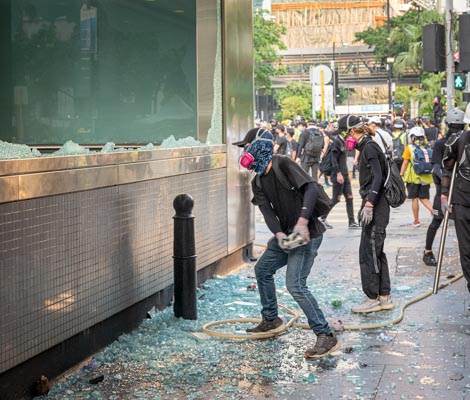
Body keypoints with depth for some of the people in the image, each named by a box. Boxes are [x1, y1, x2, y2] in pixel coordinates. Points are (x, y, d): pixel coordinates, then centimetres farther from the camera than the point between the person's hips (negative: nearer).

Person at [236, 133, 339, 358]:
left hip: (307, 233, -9)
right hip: (286, 234, 9)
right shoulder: (258, 182, 9)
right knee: (262, 270, 21)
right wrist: (278, 234, -22)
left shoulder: (284, 165, -15)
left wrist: (302, 222, -35)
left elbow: (311, 188, -26)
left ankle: (326, 337, -14)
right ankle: (271, 319, 39)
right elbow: (267, 211, -2)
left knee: (295, 285, -18)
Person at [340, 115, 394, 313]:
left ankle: (372, 299, 1)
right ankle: (384, 297, 20)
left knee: (368, 252, -5)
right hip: (375, 206, 10)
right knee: (376, 252, 14)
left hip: (376, 207, -10)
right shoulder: (367, 146, 16)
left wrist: (369, 204, -28)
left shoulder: (369, 147, -13)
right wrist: (366, 204, 23)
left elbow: (378, 177, -22)